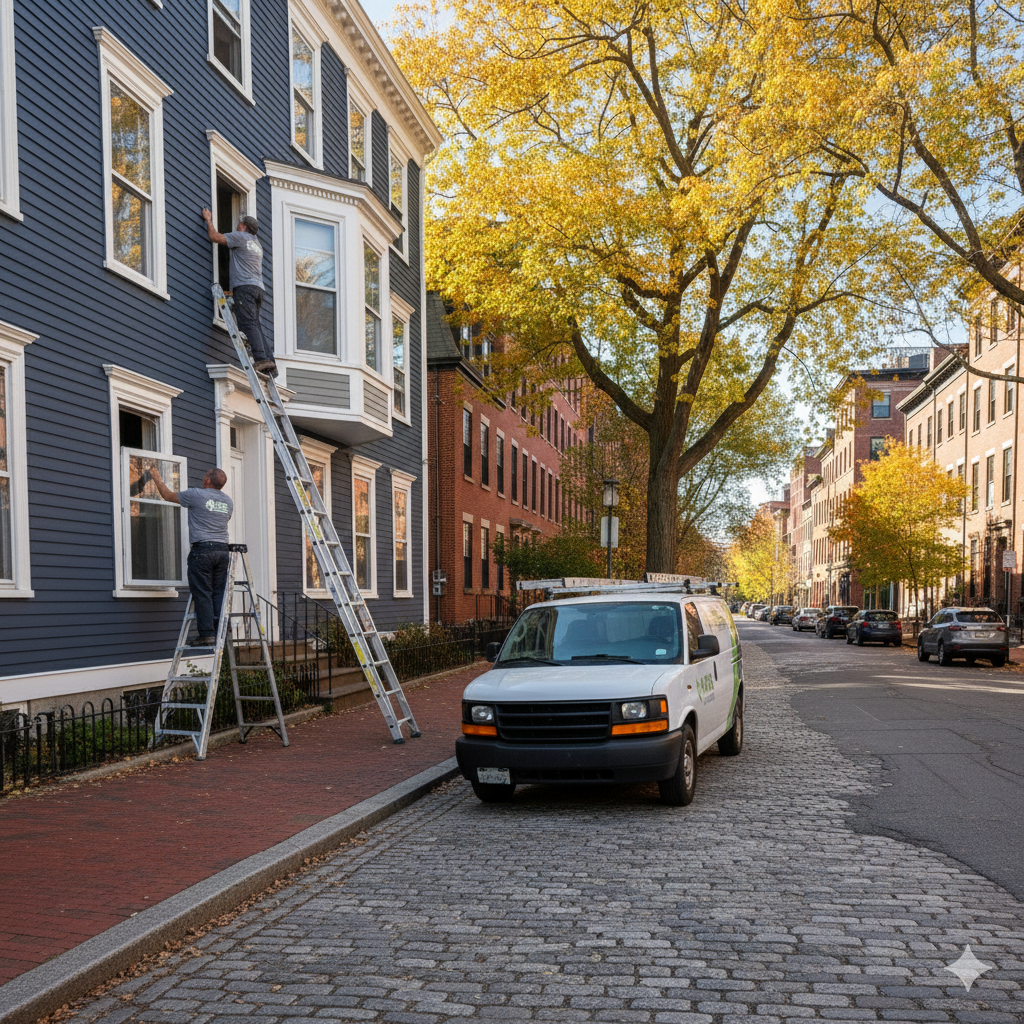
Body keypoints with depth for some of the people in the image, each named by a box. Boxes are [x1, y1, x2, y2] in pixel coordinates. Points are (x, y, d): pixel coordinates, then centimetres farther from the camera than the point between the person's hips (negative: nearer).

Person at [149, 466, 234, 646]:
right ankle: (220, 635, 2)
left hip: (202, 549, -5)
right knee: (219, 594, 5)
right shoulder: (228, 501, 13)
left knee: (202, 594, -3)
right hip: (223, 550, 5)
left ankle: (207, 634, -7)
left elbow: (168, 496, 10)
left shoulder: (196, 495, -4)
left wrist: (157, 479, 28)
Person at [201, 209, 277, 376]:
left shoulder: (240, 236, 3)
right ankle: (270, 364, -6)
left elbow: (215, 237, 0)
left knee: (248, 324, -16)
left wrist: (208, 219, 16)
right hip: (257, 287, 8)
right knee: (255, 326, 3)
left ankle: (261, 358, -28)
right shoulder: (257, 244, 29)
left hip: (245, 285, -8)